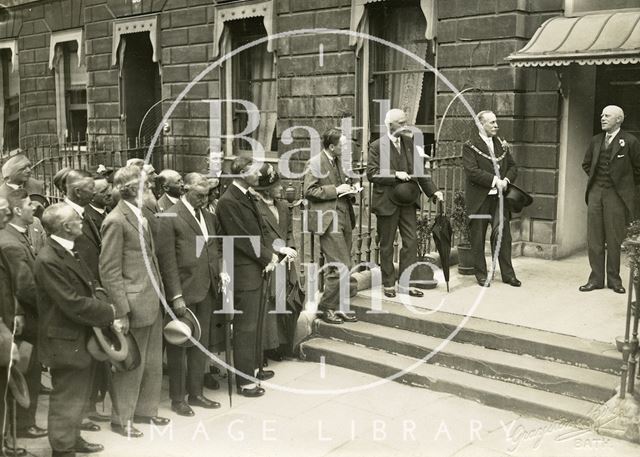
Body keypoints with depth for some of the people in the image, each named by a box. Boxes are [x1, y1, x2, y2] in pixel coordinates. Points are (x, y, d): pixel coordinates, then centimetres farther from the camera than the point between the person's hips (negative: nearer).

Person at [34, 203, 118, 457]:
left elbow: (86, 290, 11)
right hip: (65, 342, -10)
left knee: (79, 395, 23)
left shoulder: (67, 252, 8)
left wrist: (106, 315, -2)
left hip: (79, 338, 10)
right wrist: (109, 312, -15)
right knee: (67, 400, 4)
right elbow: (73, 304, -26)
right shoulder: (48, 260, -24)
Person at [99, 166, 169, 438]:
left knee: (152, 362, 17)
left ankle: (145, 410, 33)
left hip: (153, 301, 8)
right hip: (135, 305, -8)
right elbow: (109, 271, -15)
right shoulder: (116, 221, -15)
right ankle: (121, 419, 22)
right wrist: (122, 311, -18)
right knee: (131, 365, 6)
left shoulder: (142, 216, 9)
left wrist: (161, 293, 10)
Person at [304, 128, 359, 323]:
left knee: (343, 266, 10)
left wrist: (346, 189, 9)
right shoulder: (315, 163, -9)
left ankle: (339, 307, 19)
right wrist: (335, 190, -15)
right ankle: (326, 307, 3)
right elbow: (308, 191, -14)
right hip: (329, 220, -9)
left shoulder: (336, 161, 17)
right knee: (340, 266, -11)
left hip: (344, 218, 9)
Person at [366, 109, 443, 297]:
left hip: (407, 201, 5)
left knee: (411, 241, 3)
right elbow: (372, 174, -14)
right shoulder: (377, 146, -8)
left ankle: (405, 283, 12)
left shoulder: (409, 142, 8)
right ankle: (388, 284, 19)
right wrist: (395, 175, -22)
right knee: (387, 245, 7)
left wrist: (433, 191, 2)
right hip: (387, 202, -5)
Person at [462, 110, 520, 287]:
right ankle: (481, 274, 15)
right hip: (479, 199, -4)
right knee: (478, 237, 4)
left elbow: (513, 167, 15)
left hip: (499, 197, 4)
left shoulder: (502, 145, 14)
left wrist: (506, 180, -5)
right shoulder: (470, 146, -4)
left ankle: (507, 273, 12)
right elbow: (472, 171, -16)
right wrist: (494, 180, -17)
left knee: (503, 234, 2)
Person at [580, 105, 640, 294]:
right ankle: (596, 278, 11)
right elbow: (586, 164, 23)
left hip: (616, 194, -4)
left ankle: (614, 279, 12)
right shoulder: (596, 140, 10)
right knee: (594, 238, 4)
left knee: (614, 239, 2)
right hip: (595, 193, 4)